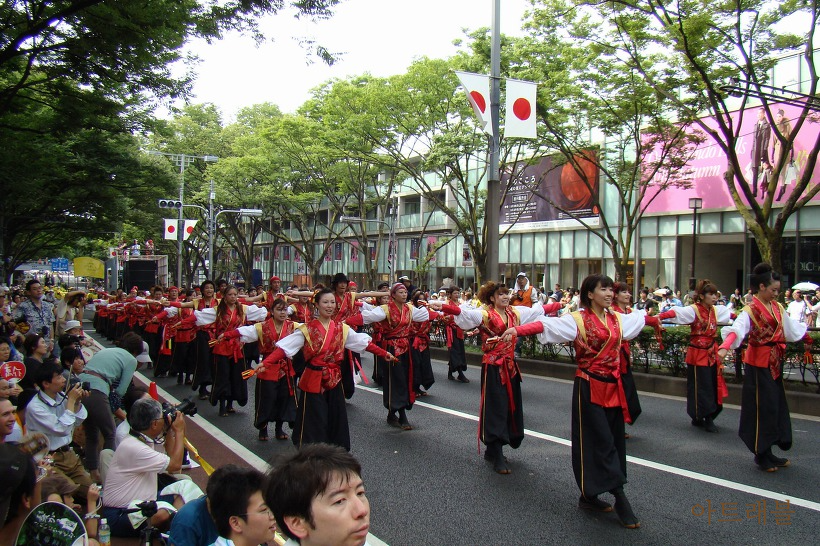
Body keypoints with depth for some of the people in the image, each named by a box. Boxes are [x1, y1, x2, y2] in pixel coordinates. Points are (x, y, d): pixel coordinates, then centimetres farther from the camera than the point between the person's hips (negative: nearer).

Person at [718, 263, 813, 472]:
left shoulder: (777, 307, 8)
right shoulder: (751, 310, -15)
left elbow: (791, 327, 24)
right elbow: (737, 329, -32)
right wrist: (724, 347, -49)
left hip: (775, 362, 8)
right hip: (758, 362, -8)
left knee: (776, 406, 10)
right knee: (762, 407, -2)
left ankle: (768, 453, 20)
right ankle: (761, 455, 9)